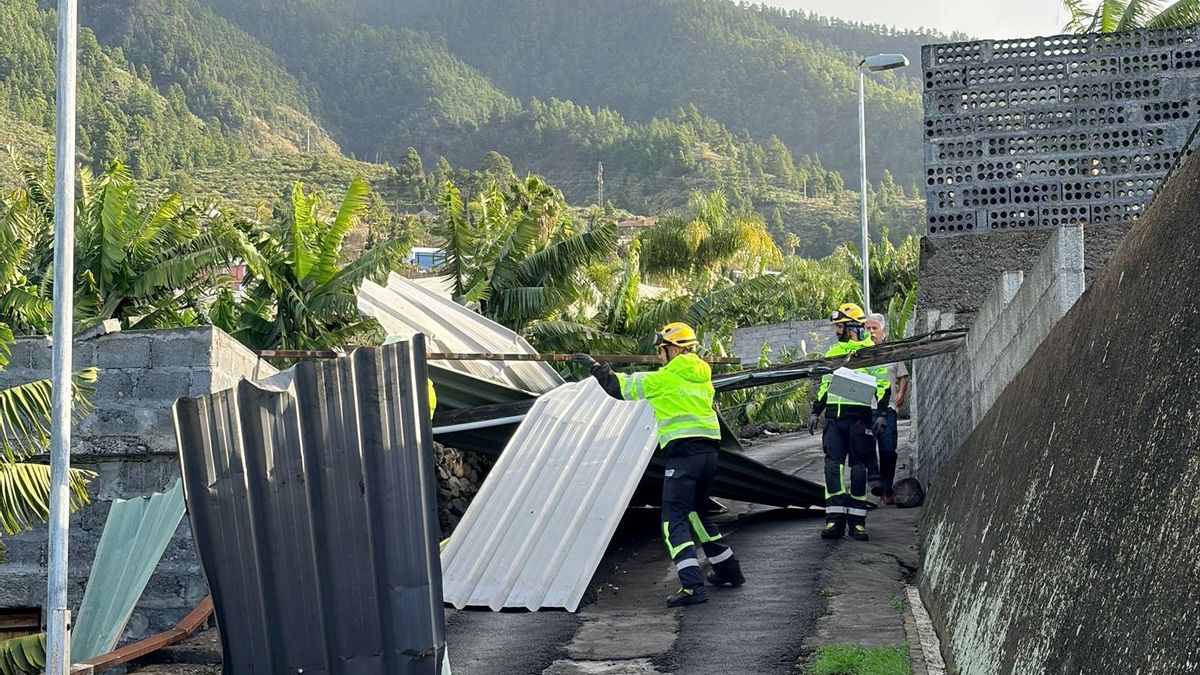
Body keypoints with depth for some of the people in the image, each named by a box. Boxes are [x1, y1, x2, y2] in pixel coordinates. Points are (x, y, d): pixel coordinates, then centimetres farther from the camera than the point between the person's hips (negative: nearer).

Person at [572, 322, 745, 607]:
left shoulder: (664, 378, -3)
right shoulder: (702, 376, 16)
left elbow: (621, 387, 4)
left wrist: (595, 367, 17)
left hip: (683, 453, -8)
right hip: (709, 451, 8)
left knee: (675, 521, -7)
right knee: (695, 514, 24)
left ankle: (692, 585, -19)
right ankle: (729, 570, 30)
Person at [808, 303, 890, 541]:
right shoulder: (833, 352, 19)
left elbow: (883, 386, 0)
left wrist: (880, 414, -10)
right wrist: (816, 412, 20)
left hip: (859, 417, -4)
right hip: (834, 417, 5)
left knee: (858, 467, 1)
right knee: (833, 465, -6)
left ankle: (857, 521, 7)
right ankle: (835, 519, -6)